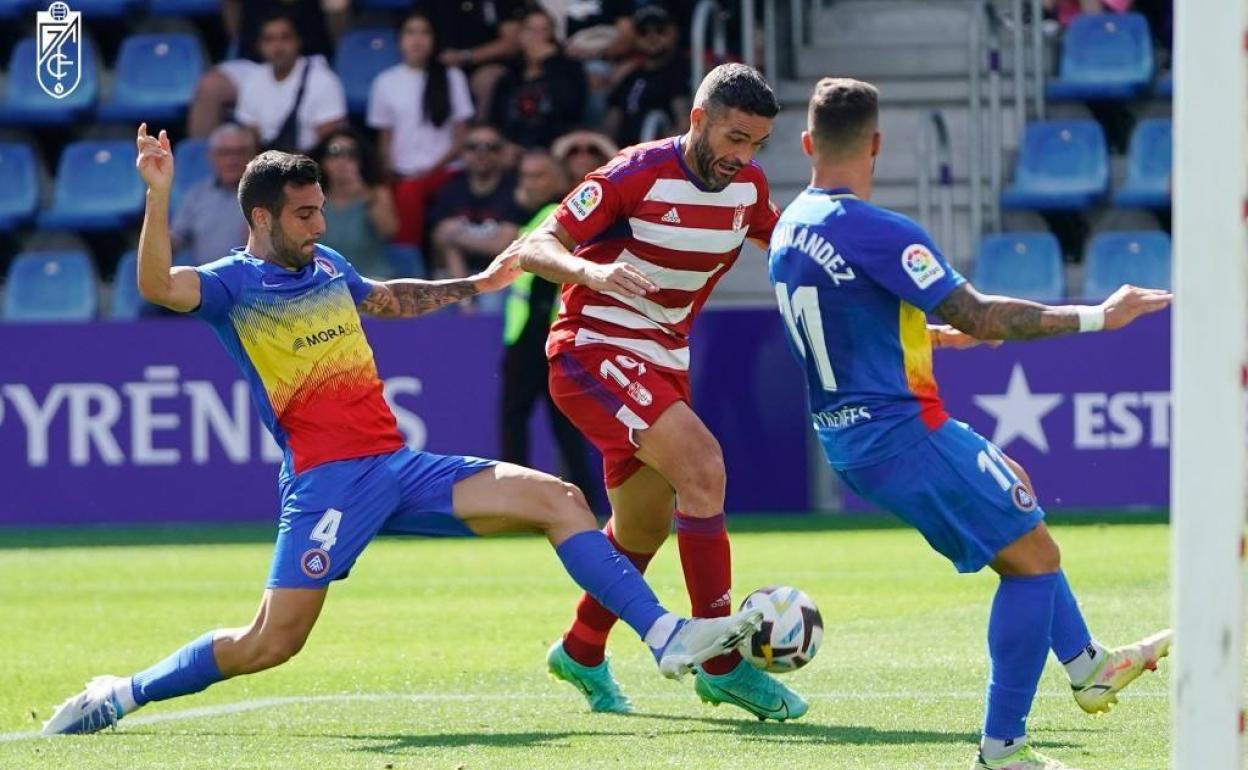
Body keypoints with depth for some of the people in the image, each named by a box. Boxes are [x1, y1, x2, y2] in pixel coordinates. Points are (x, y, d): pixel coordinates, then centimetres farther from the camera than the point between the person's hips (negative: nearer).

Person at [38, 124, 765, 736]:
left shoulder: (327, 266, 17)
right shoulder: (232, 284, -4)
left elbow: (390, 298, 41)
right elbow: (157, 285, -27)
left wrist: (476, 285, 45)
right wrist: (159, 194, -38)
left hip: (401, 467, 7)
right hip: (327, 480, -7)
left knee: (559, 499, -6)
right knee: (272, 642, -15)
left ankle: (670, 638, -9)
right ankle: (120, 696, 3)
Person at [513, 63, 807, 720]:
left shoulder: (748, 185, 2)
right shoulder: (639, 174, -18)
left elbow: (776, 236, 25)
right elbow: (535, 248, -20)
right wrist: (591, 271, -40)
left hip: (663, 364, 8)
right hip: (594, 351, -8)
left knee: (644, 529, 16)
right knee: (702, 465, -25)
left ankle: (581, 654, 41)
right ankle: (722, 664, -21)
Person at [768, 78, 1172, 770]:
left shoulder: (788, 228, 8)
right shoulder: (880, 234, -21)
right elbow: (979, 317, -20)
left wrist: (935, 329, 38)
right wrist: (1095, 317, -14)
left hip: (846, 438, 10)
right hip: (902, 433, -10)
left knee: (1012, 493, 27)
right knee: (1033, 555, -3)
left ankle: (1086, 666, 31)